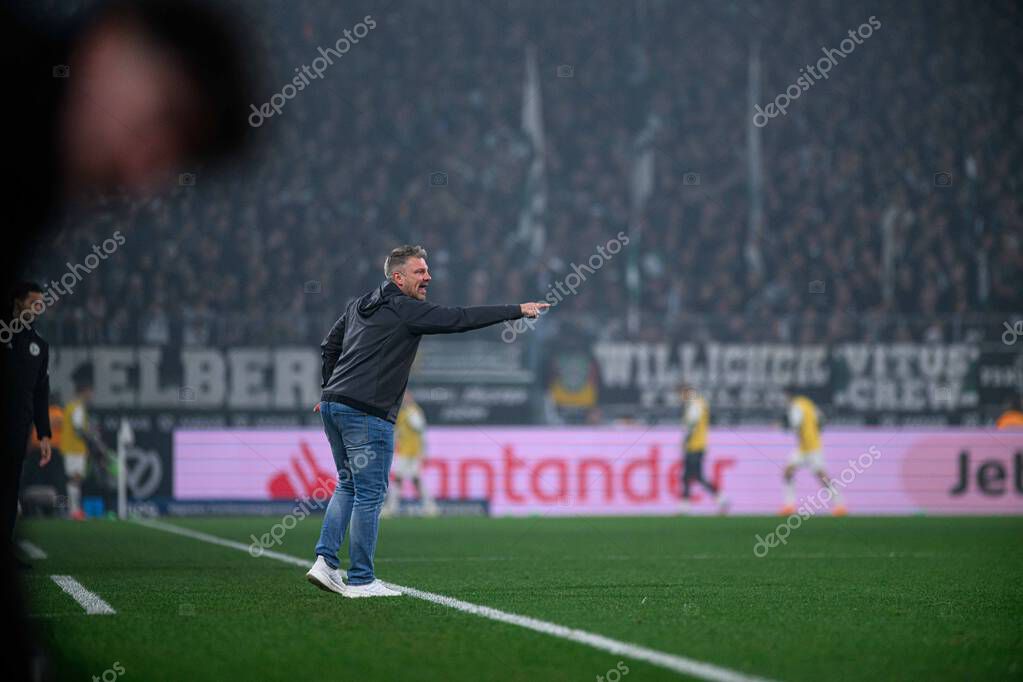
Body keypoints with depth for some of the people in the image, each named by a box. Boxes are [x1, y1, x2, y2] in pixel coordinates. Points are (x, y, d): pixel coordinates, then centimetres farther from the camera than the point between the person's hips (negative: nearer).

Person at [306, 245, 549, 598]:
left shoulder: (359, 305, 17)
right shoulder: (406, 310, -8)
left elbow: (330, 346, 25)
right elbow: (461, 319, -10)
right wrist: (518, 311, -5)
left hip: (333, 405, 9)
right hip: (366, 412, -9)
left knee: (348, 486, 19)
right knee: (370, 493, -2)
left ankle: (325, 561, 9)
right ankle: (361, 580, 0)